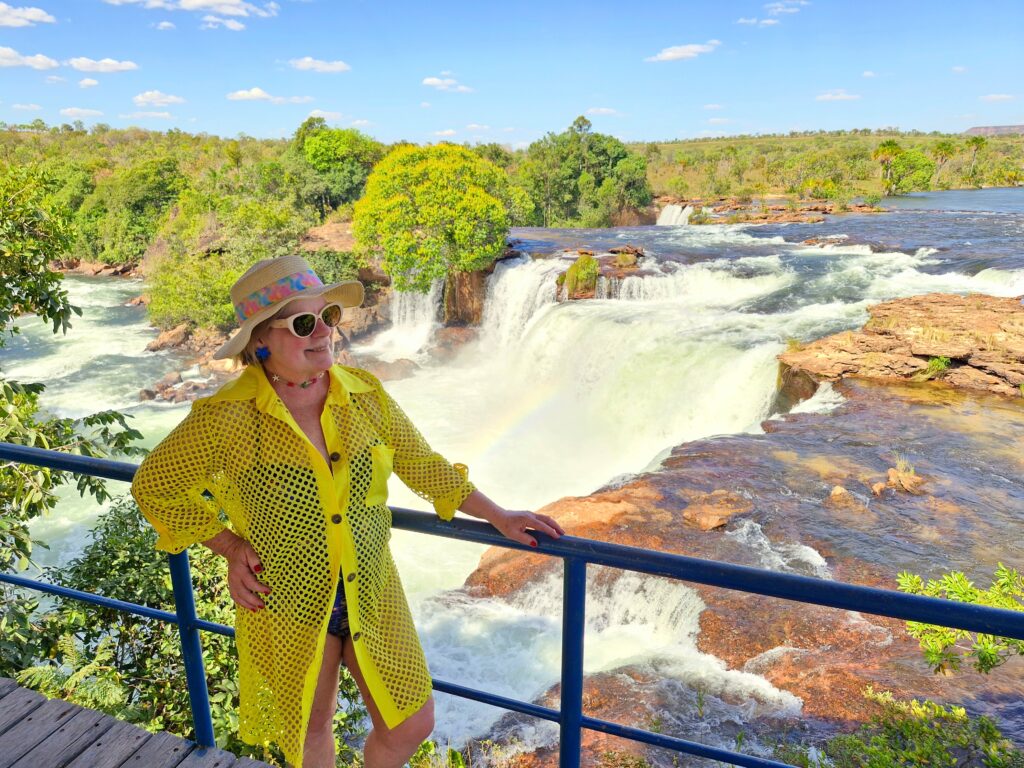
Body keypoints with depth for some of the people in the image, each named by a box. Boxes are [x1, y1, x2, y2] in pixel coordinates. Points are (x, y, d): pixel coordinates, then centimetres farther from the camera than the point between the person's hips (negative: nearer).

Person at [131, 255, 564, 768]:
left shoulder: (364, 394, -9)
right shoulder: (227, 417, -19)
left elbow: (421, 465, 3)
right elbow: (154, 486, -3)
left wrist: (499, 518, 3)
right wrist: (229, 546, -9)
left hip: (371, 594, 3)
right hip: (288, 606, -3)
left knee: (412, 724, 13)